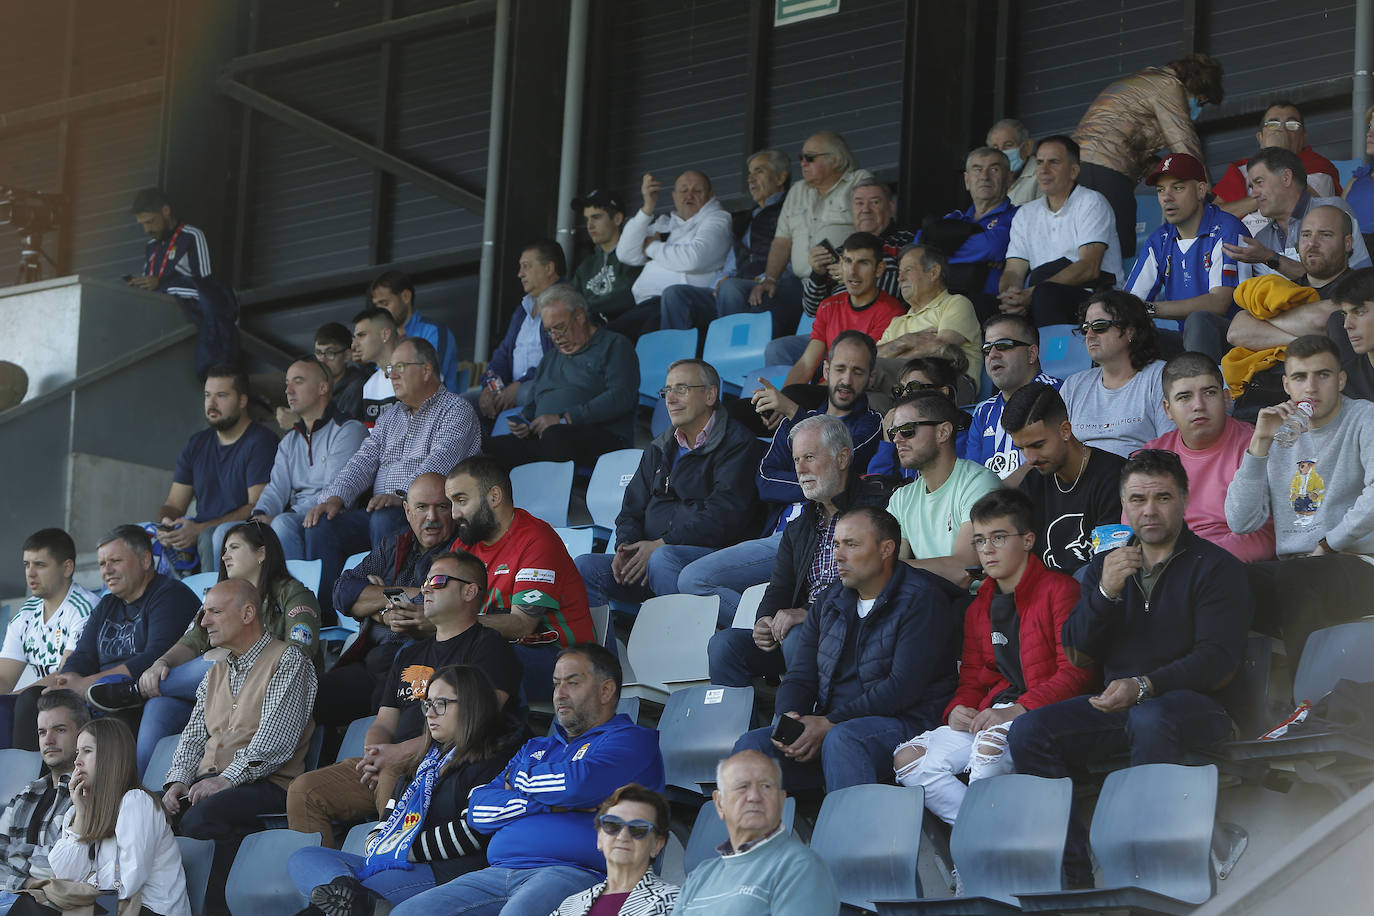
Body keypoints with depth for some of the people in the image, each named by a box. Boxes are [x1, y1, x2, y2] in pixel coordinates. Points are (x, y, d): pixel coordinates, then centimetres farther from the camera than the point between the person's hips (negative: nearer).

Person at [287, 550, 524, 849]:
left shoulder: (488, 647, 2)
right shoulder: (410, 654, 28)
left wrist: (400, 752, -17)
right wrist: (374, 756, -2)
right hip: (390, 766, 8)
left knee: (391, 779, -39)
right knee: (304, 791, -11)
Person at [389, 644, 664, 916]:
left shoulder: (631, 740, 9)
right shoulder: (536, 749, 31)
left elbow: (578, 784, -12)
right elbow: (478, 811, 17)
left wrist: (520, 778, 9)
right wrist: (548, 803, 0)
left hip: (571, 871, -7)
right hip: (498, 872, 7)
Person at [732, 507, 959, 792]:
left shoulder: (921, 600, -6)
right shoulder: (828, 603, 17)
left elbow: (903, 686, -16)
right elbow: (798, 679, 15)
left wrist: (830, 723, -18)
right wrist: (787, 721, -9)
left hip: (903, 723, -6)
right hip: (827, 727, 6)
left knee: (841, 739, -39)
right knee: (751, 744, -19)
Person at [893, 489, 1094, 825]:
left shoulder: (1059, 590, -1)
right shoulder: (979, 609, 22)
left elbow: (1076, 672, -10)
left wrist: (1017, 709, -21)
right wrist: (958, 710, 0)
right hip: (990, 715, 7)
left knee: (989, 745, -39)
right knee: (908, 759, -14)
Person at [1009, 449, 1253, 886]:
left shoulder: (1216, 567, 3)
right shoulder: (1105, 566, 18)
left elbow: (1219, 660, -9)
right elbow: (1078, 655, 10)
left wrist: (1145, 686, -22)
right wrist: (1105, 593, -7)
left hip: (1193, 703, -5)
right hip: (1116, 703, 5)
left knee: (1149, 720, -39)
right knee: (1028, 732, -19)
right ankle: (1076, 873, -21)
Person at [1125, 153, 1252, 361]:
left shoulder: (1226, 231, -8)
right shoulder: (1159, 241, 13)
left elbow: (1218, 304, -19)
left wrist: (1150, 309, -21)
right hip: (1184, 338, 5)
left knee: (1199, 321, -37)